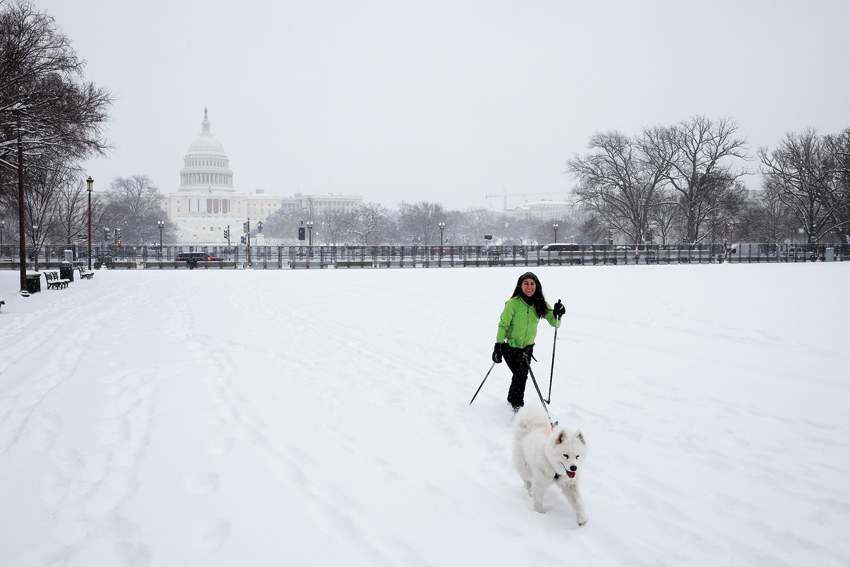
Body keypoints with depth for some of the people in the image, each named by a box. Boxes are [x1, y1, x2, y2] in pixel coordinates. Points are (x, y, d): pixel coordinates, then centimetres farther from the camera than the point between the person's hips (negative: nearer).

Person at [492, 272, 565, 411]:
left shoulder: (540, 304, -7)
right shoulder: (513, 303, -19)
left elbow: (554, 322, -7)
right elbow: (503, 325, -12)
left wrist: (557, 315, -29)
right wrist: (498, 346, -17)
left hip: (527, 347, 5)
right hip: (511, 347, -5)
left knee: (522, 374, 15)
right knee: (521, 374, -18)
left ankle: (512, 400, 40)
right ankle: (516, 406, -5)